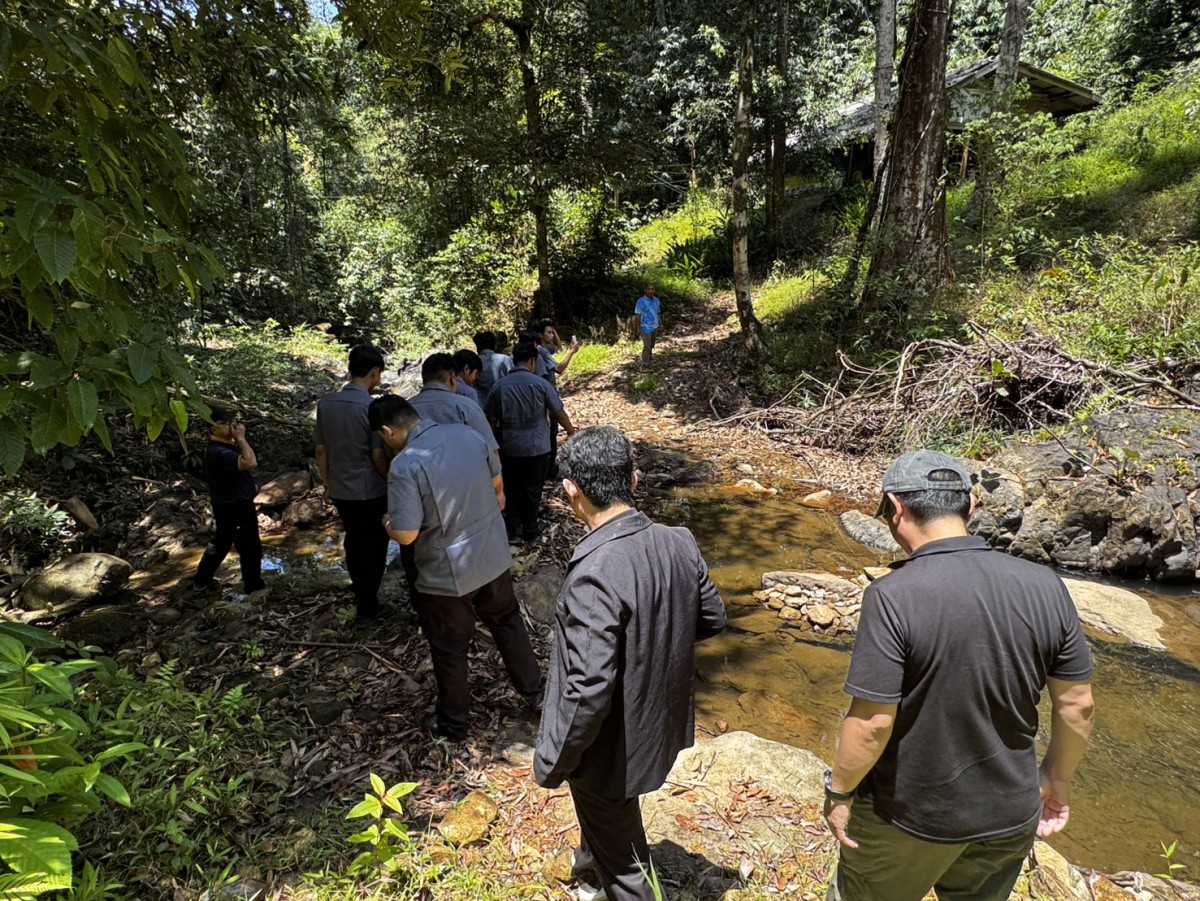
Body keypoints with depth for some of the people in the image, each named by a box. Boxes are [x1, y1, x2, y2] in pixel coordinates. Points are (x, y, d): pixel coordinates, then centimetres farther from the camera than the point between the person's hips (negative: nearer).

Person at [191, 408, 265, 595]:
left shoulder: (224, 446, 6)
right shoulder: (218, 452, -27)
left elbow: (248, 464, 10)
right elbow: (251, 463, -37)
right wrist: (240, 438, -29)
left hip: (229, 505, 11)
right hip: (236, 507, -10)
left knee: (221, 542, 25)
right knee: (251, 547, 5)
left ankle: (201, 580, 38)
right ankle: (254, 586, 21)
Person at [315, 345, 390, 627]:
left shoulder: (325, 403, -1)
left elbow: (321, 450, 6)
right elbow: (378, 456, -17)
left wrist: (328, 483, 17)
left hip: (340, 490, 6)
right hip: (370, 491, -6)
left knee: (353, 541, 23)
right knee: (373, 548, 9)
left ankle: (359, 593, 40)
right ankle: (368, 609, 17)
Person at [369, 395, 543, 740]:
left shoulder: (405, 465, -22)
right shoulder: (467, 433, -4)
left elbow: (405, 534, -22)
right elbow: (497, 484, 8)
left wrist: (388, 524, 0)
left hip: (447, 575, -5)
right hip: (494, 557, 6)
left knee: (449, 651, 16)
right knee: (508, 624, 26)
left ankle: (453, 722, 36)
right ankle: (534, 692, 41)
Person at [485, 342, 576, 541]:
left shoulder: (499, 386, -4)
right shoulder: (540, 384, -12)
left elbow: (492, 420, 3)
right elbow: (559, 414, -5)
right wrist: (571, 431, 13)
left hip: (509, 448, 3)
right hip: (536, 447, -2)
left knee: (513, 486, 20)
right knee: (532, 489, 11)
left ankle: (512, 524, 32)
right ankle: (530, 530, 21)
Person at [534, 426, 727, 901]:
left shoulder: (594, 574, -35)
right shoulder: (679, 543, -13)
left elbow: (588, 690, -31)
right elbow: (712, 617, 2)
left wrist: (552, 760, -15)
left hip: (609, 746, -8)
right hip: (658, 722, 8)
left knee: (620, 860, 20)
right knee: (612, 817, 36)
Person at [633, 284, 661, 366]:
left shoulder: (657, 301, 5)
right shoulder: (641, 301, -10)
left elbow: (658, 314, 12)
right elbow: (638, 315, -8)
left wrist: (661, 325, 10)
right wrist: (638, 328, -10)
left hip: (655, 327, 6)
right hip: (646, 328, -6)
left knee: (651, 346, 13)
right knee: (647, 347, -7)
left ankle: (649, 362, 25)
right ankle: (645, 365, -1)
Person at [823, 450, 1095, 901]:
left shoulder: (892, 595, -28)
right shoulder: (1045, 586, -12)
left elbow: (872, 722, -25)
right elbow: (1077, 704, -2)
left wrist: (839, 789, -8)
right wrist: (1057, 777, 14)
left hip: (909, 816, -4)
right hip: (1010, 814, 5)